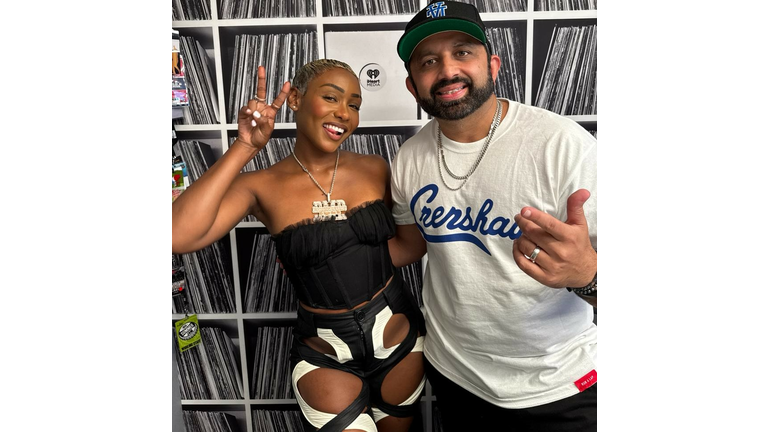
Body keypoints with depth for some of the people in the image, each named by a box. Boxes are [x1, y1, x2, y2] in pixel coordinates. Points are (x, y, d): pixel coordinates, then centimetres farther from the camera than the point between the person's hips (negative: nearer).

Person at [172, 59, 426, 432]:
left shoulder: (374, 168, -5)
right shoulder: (262, 186, -13)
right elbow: (179, 237, -30)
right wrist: (245, 147, -27)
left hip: (399, 336, 4)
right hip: (324, 355, -3)